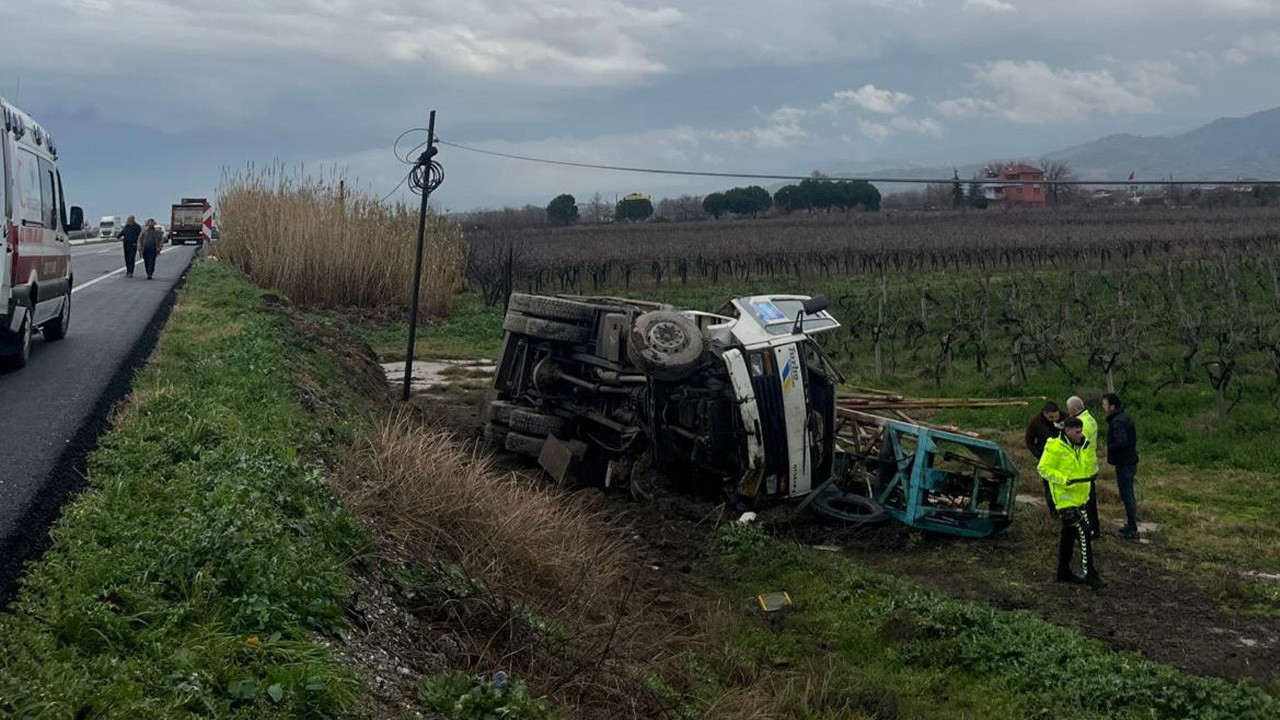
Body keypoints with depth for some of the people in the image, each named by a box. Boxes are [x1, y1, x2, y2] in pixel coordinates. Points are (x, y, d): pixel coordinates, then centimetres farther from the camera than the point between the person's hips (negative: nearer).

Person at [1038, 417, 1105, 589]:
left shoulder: (1080, 447, 12)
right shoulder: (1055, 447, -14)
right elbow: (1044, 468, -16)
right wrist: (1063, 479, -25)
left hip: (1079, 498, 9)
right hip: (1065, 499, -9)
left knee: (1069, 535, 16)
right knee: (1084, 533, -14)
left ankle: (1064, 573, 26)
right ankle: (1090, 575, -11)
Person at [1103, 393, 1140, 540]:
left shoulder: (1117, 422, -22)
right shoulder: (1125, 417, 11)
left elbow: (1121, 442, -33)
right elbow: (1133, 439, 19)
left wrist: (1108, 450, -17)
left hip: (1124, 463, -10)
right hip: (1131, 460, 10)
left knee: (1127, 495, -4)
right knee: (1128, 494, 19)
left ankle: (1132, 530, 1)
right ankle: (1130, 525, 28)